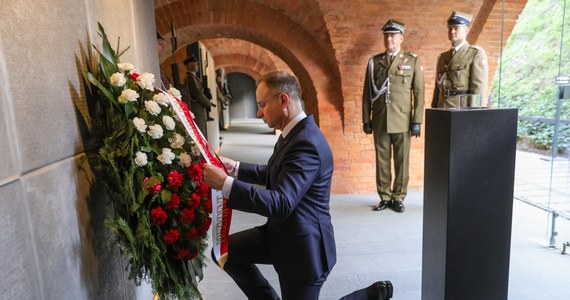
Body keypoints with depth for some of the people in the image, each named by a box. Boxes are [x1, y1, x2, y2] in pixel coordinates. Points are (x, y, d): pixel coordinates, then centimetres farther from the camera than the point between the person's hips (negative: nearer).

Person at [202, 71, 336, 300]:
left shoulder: (306, 143, -29)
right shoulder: (293, 133, 3)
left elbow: (281, 203, -34)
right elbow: (274, 174, 17)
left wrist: (225, 184, -34)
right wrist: (236, 168, 4)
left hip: (302, 245, -9)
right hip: (281, 232, 9)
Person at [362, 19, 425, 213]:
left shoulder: (413, 61, 3)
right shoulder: (374, 61, 8)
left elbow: (418, 93, 1)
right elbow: (367, 93, 8)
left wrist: (417, 121, -5)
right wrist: (366, 119, 3)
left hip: (402, 122, -1)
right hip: (380, 121, 2)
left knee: (401, 161, 4)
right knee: (382, 161, 6)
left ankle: (398, 198, 17)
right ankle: (384, 197, 17)